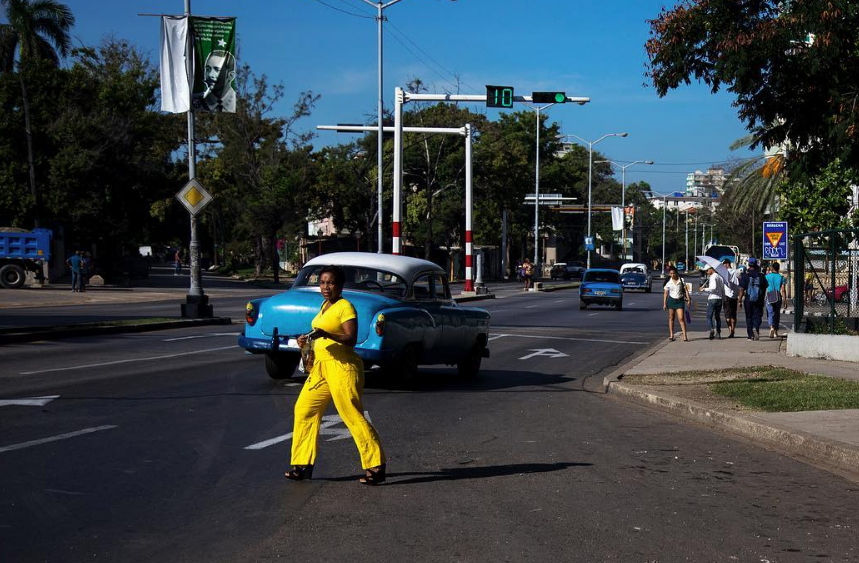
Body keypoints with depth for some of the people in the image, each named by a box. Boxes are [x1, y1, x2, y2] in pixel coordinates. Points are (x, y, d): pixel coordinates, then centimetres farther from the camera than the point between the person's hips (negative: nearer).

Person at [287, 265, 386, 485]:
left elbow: (351, 339, -20)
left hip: (342, 367, -9)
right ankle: (302, 465, 15)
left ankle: (375, 467, -6)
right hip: (321, 366, 9)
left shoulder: (345, 307, -10)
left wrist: (327, 334, -33)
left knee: (353, 415, -11)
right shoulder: (325, 306, 17)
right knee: (304, 409, 7)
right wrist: (307, 340, 11)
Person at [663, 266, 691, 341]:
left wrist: (688, 299, -5)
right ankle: (671, 335, 12)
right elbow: (665, 293, 4)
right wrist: (664, 304, 1)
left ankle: (684, 336, -9)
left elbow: (686, 290, 3)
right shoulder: (668, 282, 0)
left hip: (680, 301, -1)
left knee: (681, 318, -8)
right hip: (671, 300, 1)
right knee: (671, 318, 6)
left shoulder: (681, 280, 0)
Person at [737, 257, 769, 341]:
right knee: (757, 316, 6)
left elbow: (742, 289, -7)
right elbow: (764, 289, 7)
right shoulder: (761, 276, 1)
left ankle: (750, 335, 10)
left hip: (748, 299, 0)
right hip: (758, 300, 0)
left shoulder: (745, 275, -4)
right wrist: (763, 299, 18)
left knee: (749, 317, 9)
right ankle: (756, 328, -22)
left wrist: (740, 300, -2)